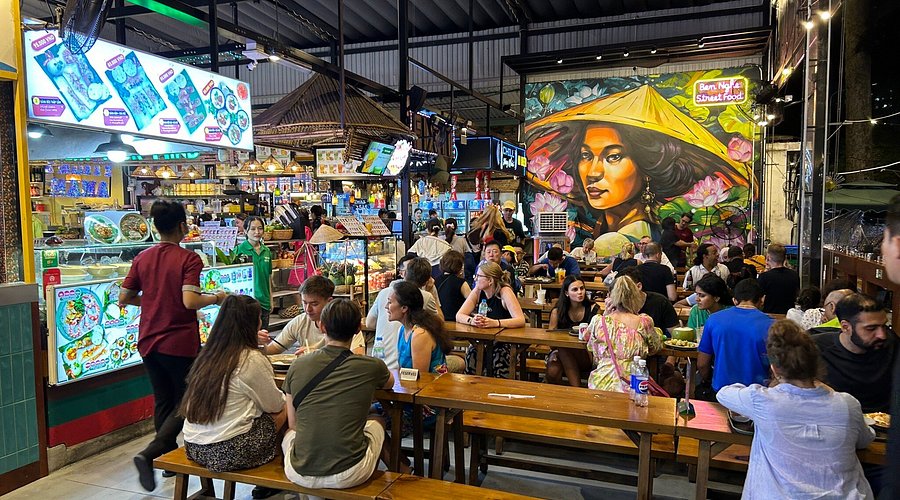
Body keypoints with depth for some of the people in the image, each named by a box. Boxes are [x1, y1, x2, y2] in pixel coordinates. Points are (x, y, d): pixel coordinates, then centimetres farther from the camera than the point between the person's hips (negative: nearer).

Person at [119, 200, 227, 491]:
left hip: (149, 342, 6)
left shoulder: (142, 259, 3)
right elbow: (190, 301, -26)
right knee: (186, 402, 9)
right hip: (180, 343, -6)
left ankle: (169, 457, 29)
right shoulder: (188, 259, -15)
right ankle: (149, 454, -7)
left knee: (163, 402, 18)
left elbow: (123, 299, 6)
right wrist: (216, 298, -9)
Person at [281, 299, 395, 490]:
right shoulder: (372, 367, -8)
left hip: (299, 474, 2)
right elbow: (390, 383, 17)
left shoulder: (297, 366, -4)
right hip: (349, 476, -1)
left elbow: (293, 425, 8)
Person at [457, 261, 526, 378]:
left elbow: (521, 320, -25)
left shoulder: (505, 292, -14)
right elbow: (459, 316, -7)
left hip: (505, 341, -3)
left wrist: (495, 323, -38)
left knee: (500, 356, -30)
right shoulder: (477, 291, -2)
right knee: (470, 353, -23)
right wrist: (472, 321, -29)